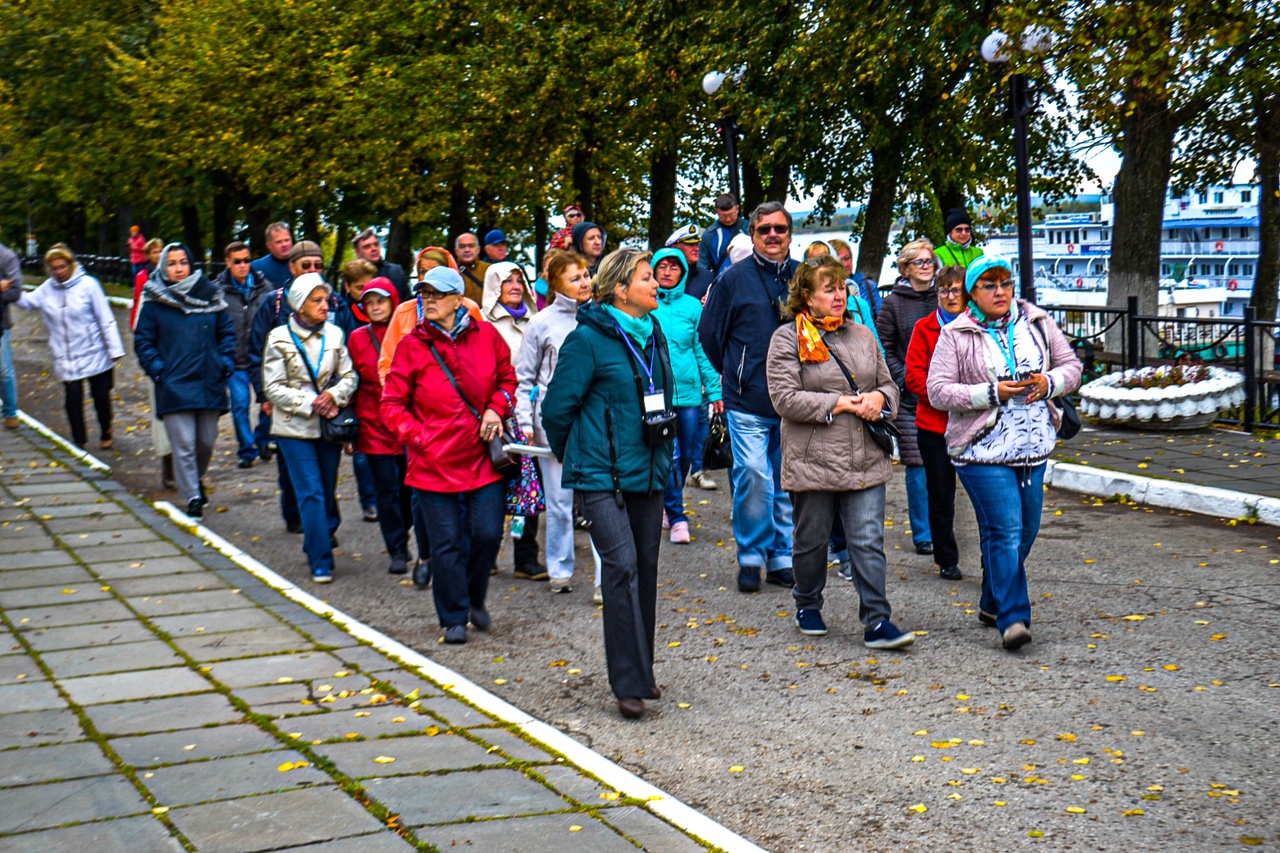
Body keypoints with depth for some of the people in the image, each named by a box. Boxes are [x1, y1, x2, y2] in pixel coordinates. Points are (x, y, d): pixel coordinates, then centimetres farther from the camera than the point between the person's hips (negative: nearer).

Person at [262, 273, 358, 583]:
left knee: (328, 489, 14)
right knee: (311, 493, -7)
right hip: (295, 427, -3)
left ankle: (323, 533, 43)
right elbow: (273, 387, -7)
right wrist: (311, 404, -16)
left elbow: (349, 376, 6)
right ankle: (320, 562, -1)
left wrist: (334, 394, -14)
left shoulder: (334, 334, 2)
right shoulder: (279, 338, -6)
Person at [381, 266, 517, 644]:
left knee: (487, 534, 1)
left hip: (483, 457, 1)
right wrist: (419, 438, -10)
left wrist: (496, 409, -3)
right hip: (435, 461, -1)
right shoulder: (412, 346, -2)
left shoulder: (486, 335, 2)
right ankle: (454, 618, 16)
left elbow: (507, 379, 15)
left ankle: (475, 600, 28)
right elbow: (392, 404, 0)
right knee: (447, 542, 2)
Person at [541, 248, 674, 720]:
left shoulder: (653, 334, 11)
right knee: (622, 566, -14)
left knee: (645, 567, 10)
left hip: (648, 471, 7)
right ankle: (629, 683, -11)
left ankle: (640, 671, 22)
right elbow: (557, 406, -8)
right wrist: (569, 453, 6)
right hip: (602, 476, -7)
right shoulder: (588, 338, -11)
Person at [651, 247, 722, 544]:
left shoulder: (692, 306, 7)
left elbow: (703, 351, 8)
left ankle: (668, 505, 31)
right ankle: (676, 517, -1)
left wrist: (714, 389, 4)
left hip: (688, 390, 3)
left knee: (687, 455, 10)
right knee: (669, 455, -9)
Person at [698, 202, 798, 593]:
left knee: (788, 482, 8)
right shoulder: (733, 278, 0)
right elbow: (710, 333, 7)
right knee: (754, 476, -10)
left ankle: (782, 557, 20)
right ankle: (750, 557, 6)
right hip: (748, 402, -3)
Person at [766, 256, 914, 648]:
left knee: (868, 541, -4)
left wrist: (879, 397, -3)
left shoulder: (862, 336, 13)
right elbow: (785, 398, -12)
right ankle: (808, 606, 33)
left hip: (866, 460, 3)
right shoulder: (788, 338, -3)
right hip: (813, 462, -3)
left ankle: (876, 622, -2)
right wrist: (838, 403, -15)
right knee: (812, 539, 11)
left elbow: (888, 384, 21)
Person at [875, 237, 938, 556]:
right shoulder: (893, 303, 3)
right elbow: (884, 348, 2)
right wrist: (903, 378, -9)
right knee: (917, 465, -2)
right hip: (910, 398, -2)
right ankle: (923, 535, 8)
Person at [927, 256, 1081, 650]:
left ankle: (993, 603, 29)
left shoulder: (1037, 323, 8)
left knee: (1026, 530, 12)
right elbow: (938, 390, -9)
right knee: (1004, 531, -13)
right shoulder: (955, 336, -4)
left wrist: (1050, 382, -10)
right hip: (983, 451, -5)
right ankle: (1013, 618, -12)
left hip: (1033, 447, 5)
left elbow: (1071, 364, 12)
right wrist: (991, 394, -18)